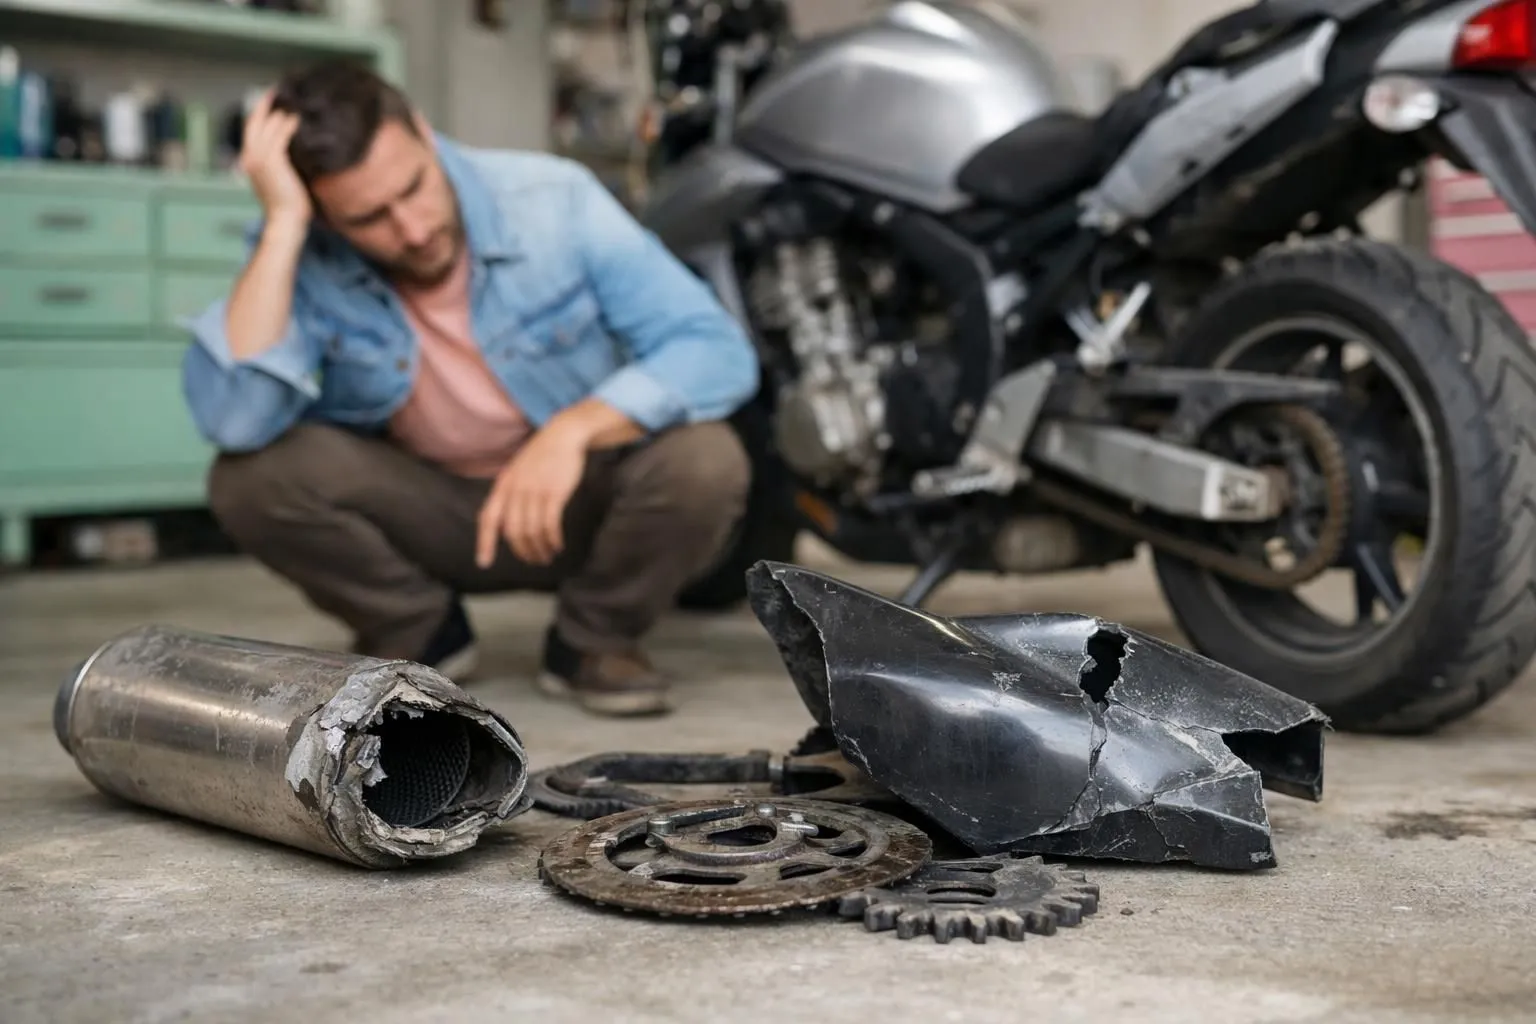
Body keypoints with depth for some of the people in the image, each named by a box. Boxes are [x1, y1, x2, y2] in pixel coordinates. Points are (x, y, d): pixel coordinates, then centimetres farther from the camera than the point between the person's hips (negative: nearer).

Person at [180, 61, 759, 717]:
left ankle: (593, 643, 0)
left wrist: (574, 429, -39)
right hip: (421, 513, 1)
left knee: (703, 462, -31)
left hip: (579, 497, -1)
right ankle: (416, 637, 4)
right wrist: (282, 223, -36)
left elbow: (718, 349, -24)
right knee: (251, 476, -26)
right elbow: (231, 419, -35)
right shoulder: (301, 261, -18)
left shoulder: (554, 199, -20)